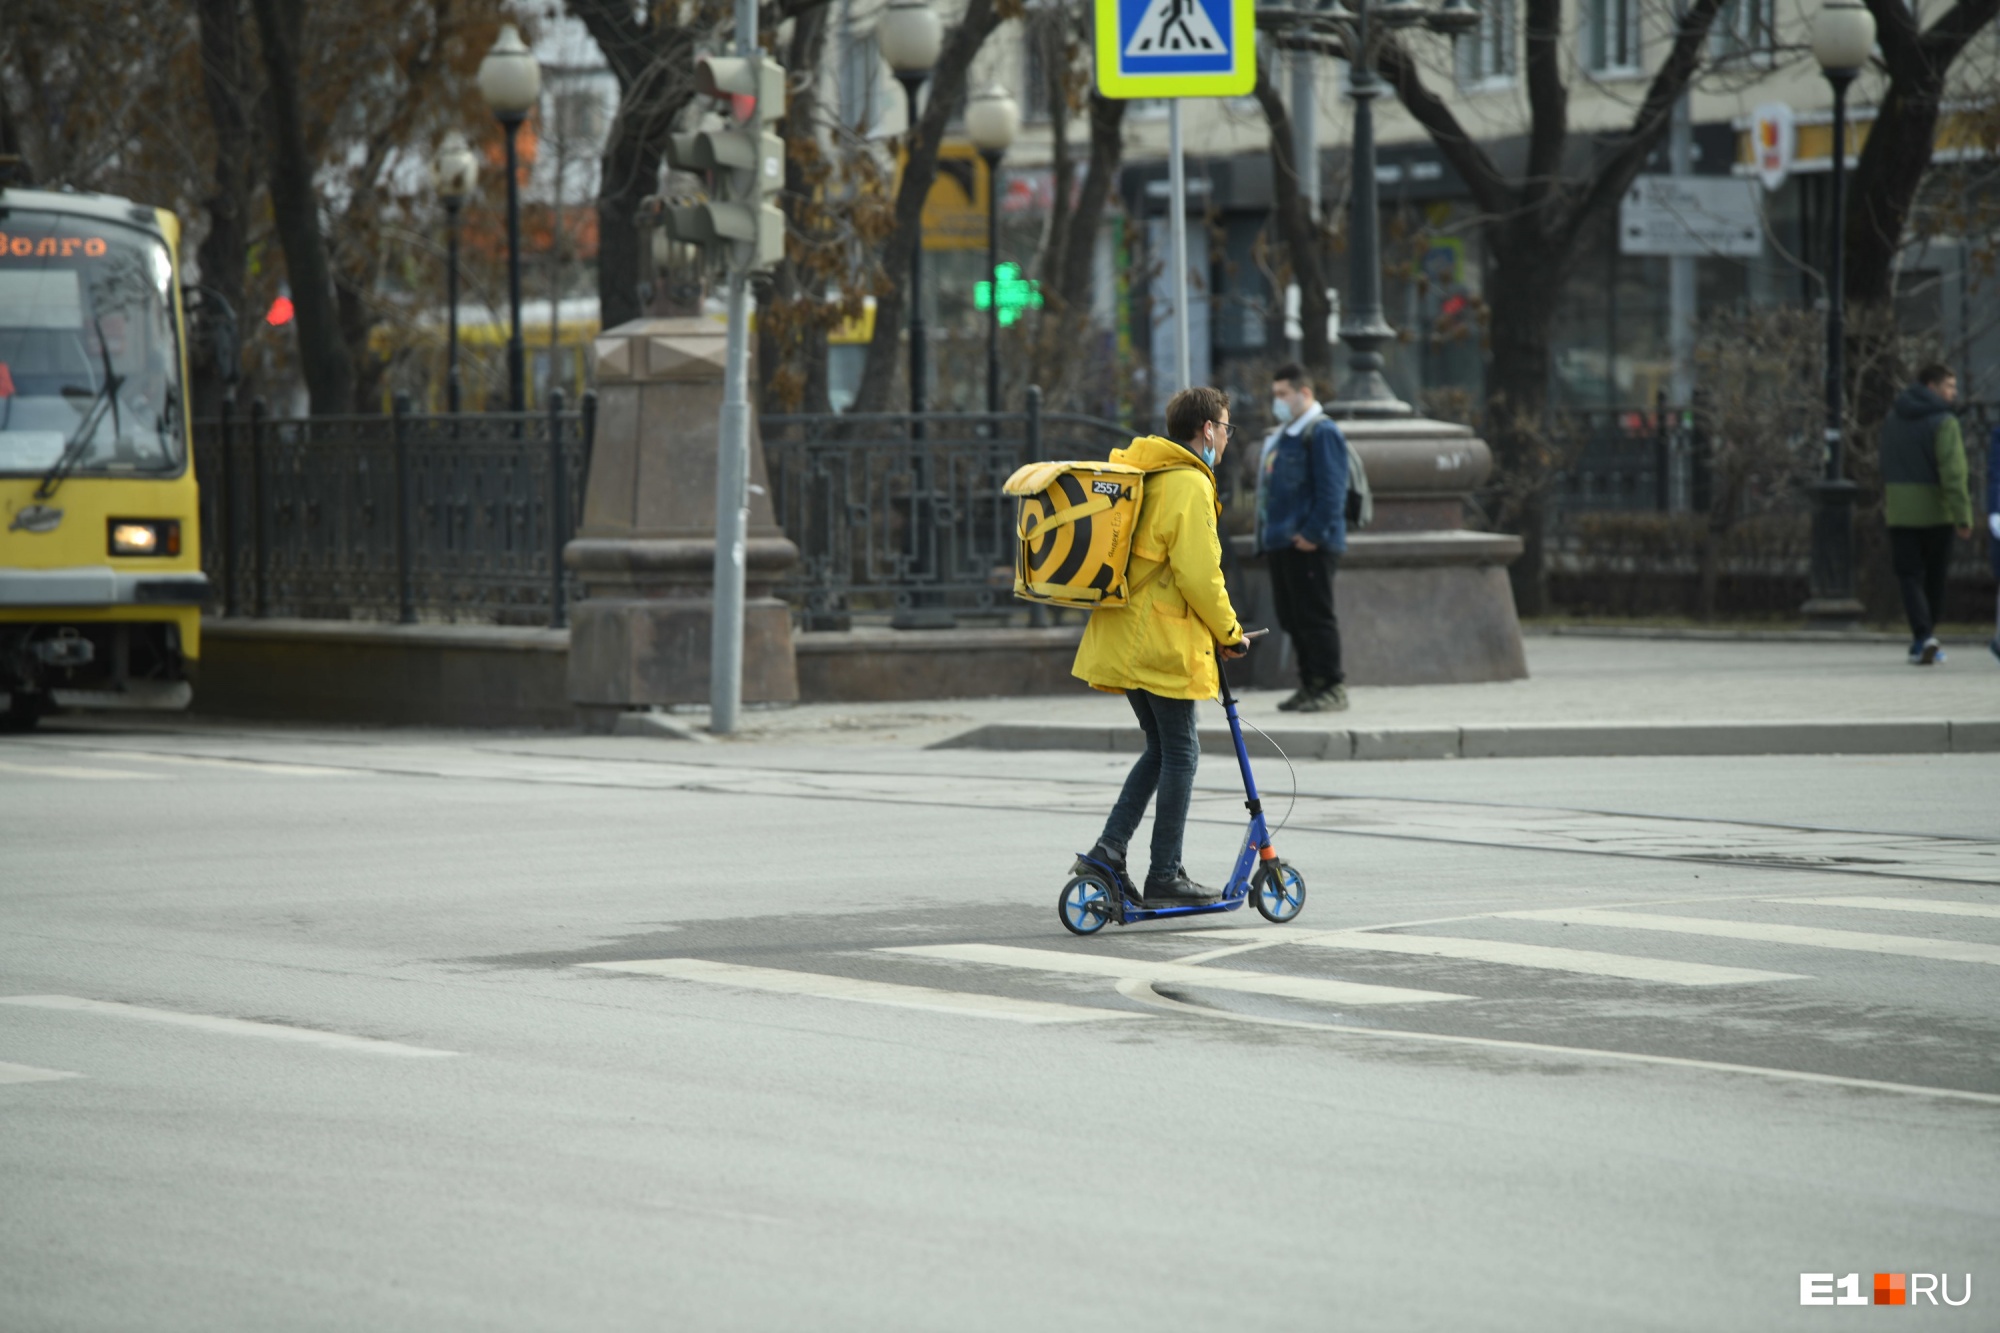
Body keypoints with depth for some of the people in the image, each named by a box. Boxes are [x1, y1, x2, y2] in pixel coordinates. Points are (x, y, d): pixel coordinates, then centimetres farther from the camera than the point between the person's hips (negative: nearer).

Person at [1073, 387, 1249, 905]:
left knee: (1161, 748, 17)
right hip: (1164, 643, -9)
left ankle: (1109, 849, 8)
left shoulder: (1140, 475, 16)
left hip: (1124, 638, 9)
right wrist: (1230, 633, -7)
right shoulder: (1189, 485, -14)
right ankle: (1165, 876, 1)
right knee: (1180, 752, -1)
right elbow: (1200, 575, -20)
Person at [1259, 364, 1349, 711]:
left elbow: (1330, 491, -17)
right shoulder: (1283, 434, 20)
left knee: (1315, 616, -7)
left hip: (1309, 544, -10)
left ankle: (1332, 687, -2)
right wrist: (1266, 533, 16)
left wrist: (1312, 533, -21)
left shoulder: (1322, 433, -11)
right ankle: (1310, 685, 18)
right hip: (1281, 541, 10)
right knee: (1290, 616, 11)